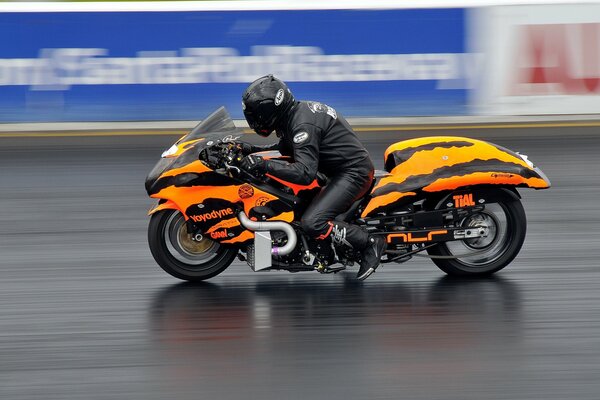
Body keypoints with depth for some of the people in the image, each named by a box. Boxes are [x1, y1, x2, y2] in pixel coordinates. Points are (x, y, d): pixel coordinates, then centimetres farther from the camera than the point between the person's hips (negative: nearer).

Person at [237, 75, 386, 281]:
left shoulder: (303, 125, -23)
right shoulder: (298, 110, 8)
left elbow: (305, 173, -32)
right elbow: (285, 148, 27)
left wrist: (265, 165, -33)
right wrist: (253, 150, 12)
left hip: (353, 173, -11)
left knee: (312, 224, -24)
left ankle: (370, 243, -13)